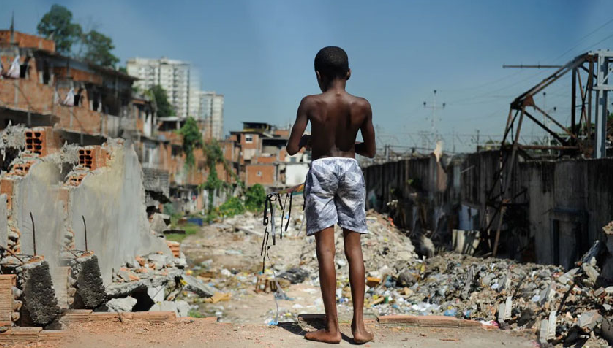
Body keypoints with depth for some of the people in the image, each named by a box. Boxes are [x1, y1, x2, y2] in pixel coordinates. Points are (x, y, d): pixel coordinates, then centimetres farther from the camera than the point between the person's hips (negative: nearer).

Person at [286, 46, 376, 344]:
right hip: (350, 170, 2)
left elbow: (292, 148, -8)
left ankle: (331, 328, 1)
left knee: (326, 249, 0)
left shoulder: (310, 103, -8)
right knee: (354, 248, 7)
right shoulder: (362, 106, -2)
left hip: (321, 169, -2)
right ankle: (359, 325, 6)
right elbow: (370, 151, 7)